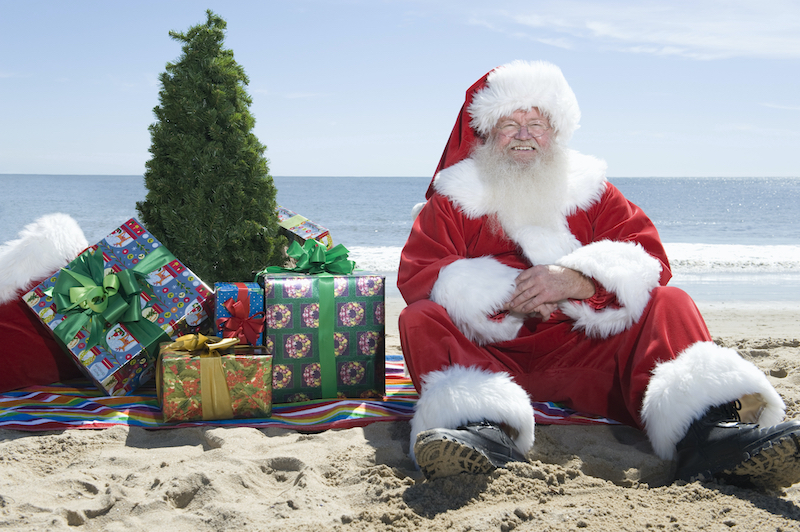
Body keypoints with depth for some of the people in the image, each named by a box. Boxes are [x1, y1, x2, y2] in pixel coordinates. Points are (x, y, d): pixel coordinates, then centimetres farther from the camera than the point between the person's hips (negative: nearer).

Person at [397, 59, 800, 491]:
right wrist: (503, 293, -17)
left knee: (671, 304, -18)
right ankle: (487, 429, -54)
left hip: (584, 351, 1)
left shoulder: (589, 188, 16)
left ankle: (707, 428, -47)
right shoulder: (452, 199, 12)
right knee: (420, 319, -26)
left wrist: (577, 281, -18)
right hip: (489, 354, -1)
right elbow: (415, 275, -3)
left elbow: (650, 262, 3)